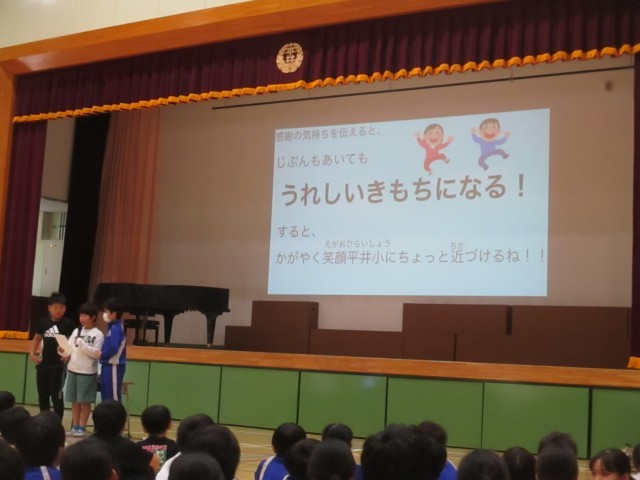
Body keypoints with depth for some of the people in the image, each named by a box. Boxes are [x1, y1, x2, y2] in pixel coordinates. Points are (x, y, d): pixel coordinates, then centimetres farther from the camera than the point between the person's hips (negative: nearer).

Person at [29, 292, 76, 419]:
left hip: (59, 365, -5)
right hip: (43, 364, 5)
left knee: (57, 396, -2)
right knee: (43, 395, 14)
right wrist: (32, 353, 5)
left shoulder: (68, 324, -8)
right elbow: (37, 338, 18)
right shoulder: (43, 322, 5)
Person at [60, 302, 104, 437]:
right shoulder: (76, 331, 9)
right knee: (75, 401, 10)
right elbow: (70, 350, 7)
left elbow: (96, 353, -14)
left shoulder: (98, 334, -7)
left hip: (87, 372, -5)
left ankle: (82, 428, 10)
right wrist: (62, 351, -14)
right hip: (72, 370, 5)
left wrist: (82, 344, -20)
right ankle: (75, 427, 18)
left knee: (85, 401, 2)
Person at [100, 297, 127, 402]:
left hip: (114, 366, -10)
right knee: (106, 394, 16)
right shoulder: (112, 327, 12)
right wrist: (102, 354, 1)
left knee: (113, 395, -2)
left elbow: (113, 348, -25)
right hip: (108, 365, 10)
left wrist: (102, 354, -11)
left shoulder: (116, 328, -17)